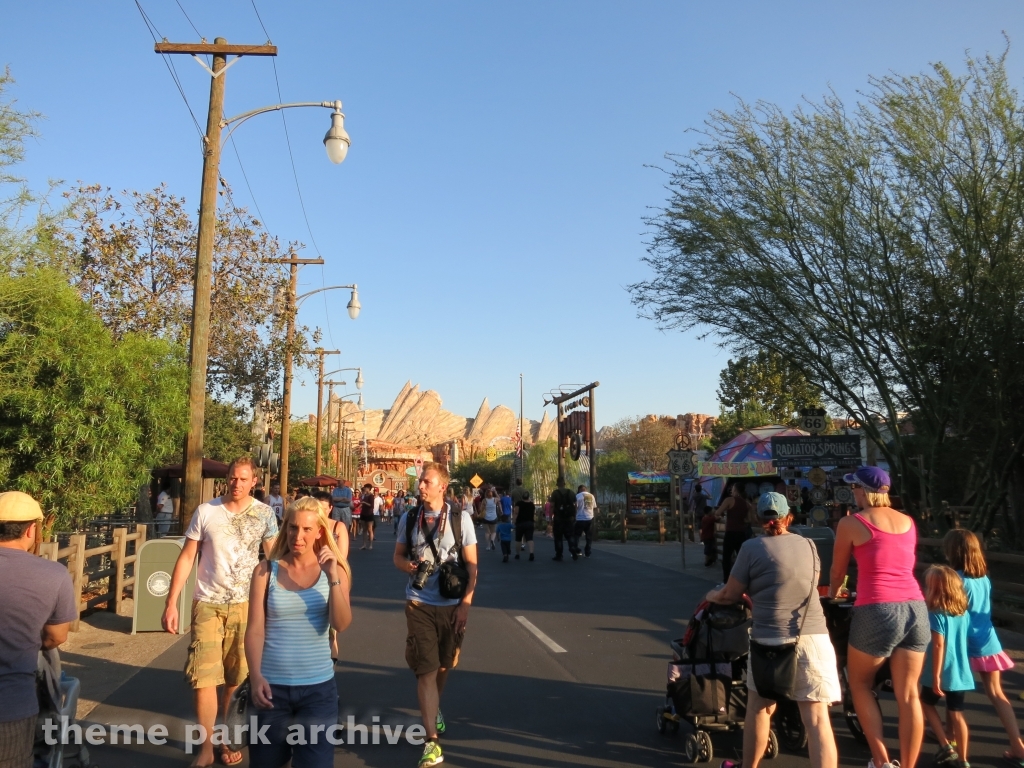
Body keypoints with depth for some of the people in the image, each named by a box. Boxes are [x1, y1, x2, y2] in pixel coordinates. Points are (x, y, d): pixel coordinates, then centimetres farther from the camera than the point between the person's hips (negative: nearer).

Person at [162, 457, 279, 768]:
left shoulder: (265, 514, -3)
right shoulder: (205, 511, -4)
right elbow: (186, 558, 0)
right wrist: (171, 603, -5)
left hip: (246, 604, 1)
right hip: (207, 603, 0)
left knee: (237, 678, 10)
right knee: (204, 677, -3)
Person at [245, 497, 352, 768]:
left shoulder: (334, 571, -1)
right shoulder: (267, 570, -2)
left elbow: (341, 625, -12)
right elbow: (255, 629, -5)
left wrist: (332, 576, -22)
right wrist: (255, 676, -17)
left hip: (318, 686, 0)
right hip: (271, 685, 0)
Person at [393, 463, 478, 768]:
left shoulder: (460, 518, -7)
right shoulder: (409, 518, 0)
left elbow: (471, 565, -4)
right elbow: (398, 556, 11)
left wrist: (466, 604, -9)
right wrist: (409, 565, -13)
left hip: (452, 605, 0)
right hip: (419, 604, 0)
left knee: (443, 665, 18)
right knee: (426, 670, -5)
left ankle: (435, 709, 47)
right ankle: (432, 741, 1)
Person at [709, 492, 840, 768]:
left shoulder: (752, 547, -4)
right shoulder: (809, 545, 11)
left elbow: (731, 595, 0)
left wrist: (712, 596, 23)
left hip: (770, 640, -2)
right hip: (813, 638, 3)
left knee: (759, 708, 17)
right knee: (817, 718, 0)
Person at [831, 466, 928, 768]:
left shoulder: (851, 523, 0)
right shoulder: (908, 522, 15)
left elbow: (838, 571, 12)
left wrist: (833, 592, 34)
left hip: (877, 611, -5)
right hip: (916, 608, 5)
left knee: (860, 683, 15)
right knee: (908, 693, 10)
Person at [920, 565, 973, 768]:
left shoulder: (936, 614, -18)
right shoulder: (964, 613, 3)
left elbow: (938, 645, -23)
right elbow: (961, 641, 13)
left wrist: (936, 676, -20)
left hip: (942, 674, -6)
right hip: (961, 673, 6)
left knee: (926, 703, 17)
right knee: (956, 714, 13)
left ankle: (946, 746, 11)